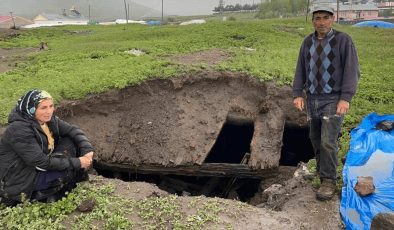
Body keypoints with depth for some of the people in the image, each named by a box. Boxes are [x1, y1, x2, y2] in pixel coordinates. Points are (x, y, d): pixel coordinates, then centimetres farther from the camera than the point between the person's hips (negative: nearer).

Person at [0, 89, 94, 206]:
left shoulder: (48, 119, -6)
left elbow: (73, 130, -5)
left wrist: (87, 150, -23)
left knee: (70, 143, -6)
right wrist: (77, 163, -26)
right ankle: (39, 195, 1)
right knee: (71, 171, -20)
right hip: (19, 181, -7)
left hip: (38, 168, 8)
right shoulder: (19, 130, -28)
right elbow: (41, 162, -29)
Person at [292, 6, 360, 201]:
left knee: (328, 141, -11)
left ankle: (328, 181, 1)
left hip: (334, 100, -5)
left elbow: (352, 71, -11)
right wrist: (297, 95, -4)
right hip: (312, 99, 5)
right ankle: (323, 169, 33)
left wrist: (345, 99, -20)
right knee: (316, 139, 12)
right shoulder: (308, 42, 5)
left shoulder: (343, 40, -8)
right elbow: (301, 70, 6)